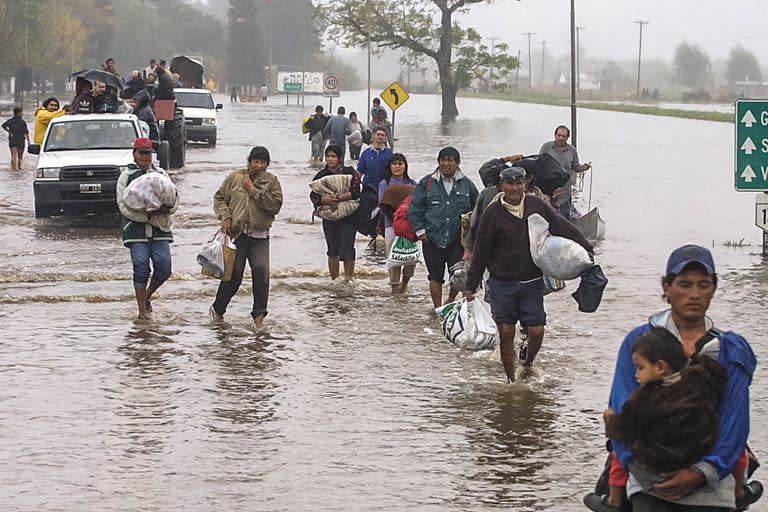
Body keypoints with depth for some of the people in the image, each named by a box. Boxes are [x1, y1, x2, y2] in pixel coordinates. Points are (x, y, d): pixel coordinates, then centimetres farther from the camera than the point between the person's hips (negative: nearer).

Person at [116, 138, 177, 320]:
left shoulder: (161, 174, 15)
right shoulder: (127, 176, 4)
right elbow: (124, 206, -5)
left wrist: (166, 208, -13)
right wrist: (148, 215, -16)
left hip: (159, 231, 3)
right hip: (136, 230, -3)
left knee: (164, 269, -4)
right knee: (141, 269, -7)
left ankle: (147, 297, 21)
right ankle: (142, 310, 2)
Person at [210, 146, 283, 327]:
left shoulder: (272, 181, 6)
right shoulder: (235, 177, 7)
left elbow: (275, 205, -7)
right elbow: (219, 198, 11)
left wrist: (254, 191, -11)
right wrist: (224, 217, -5)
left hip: (260, 237, 1)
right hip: (237, 234, -1)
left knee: (261, 272, -12)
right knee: (233, 274, 1)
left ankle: (259, 314, -5)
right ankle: (217, 310, 18)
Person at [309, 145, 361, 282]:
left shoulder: (350, 173, -1)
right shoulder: (321, 175, 10)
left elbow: (355, 192, -12)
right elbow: (313, 196, 4)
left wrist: (338, 198, -24)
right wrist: (323, 199, -18)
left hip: (348, 217, -4)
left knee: (347, 249, -8)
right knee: (333, 250, 7)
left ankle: (349, 278, 1)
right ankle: (334, 280, 13)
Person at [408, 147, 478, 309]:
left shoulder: (467, 184, 7)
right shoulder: (427, 183, 6)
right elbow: (415, 208, 7)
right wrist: (420, 230, -1)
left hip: (458, 240, 0)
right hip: (432, 239, 0)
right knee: (436, 277, 4)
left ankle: (450, 302, 25)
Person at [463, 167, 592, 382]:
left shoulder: (537, 205, -1)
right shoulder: (493, 212, -7)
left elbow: (563, 228, 8)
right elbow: (481, 251, -3)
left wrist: (585, 249, 7)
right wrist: (471, 286, -1)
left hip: (532, 282, 2)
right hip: (502, 283, -2)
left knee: (536, 331, -2)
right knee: (506, 333, 1)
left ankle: (528, 364, 28)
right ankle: (511, 379, 15)